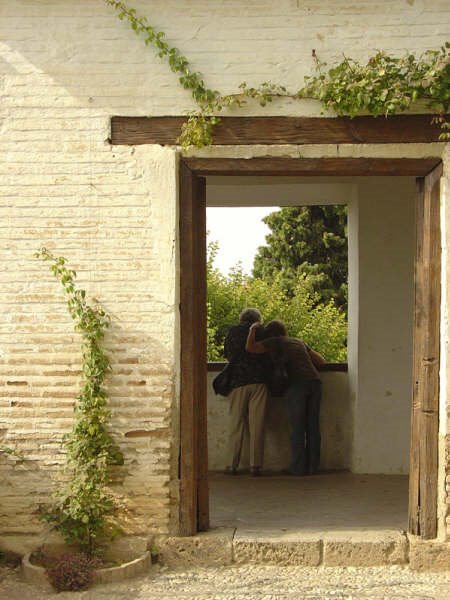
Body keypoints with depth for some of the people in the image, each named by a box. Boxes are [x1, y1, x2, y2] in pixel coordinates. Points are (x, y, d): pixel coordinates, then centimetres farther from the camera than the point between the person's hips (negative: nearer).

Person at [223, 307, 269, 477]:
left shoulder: (233, 331, 11)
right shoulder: (261, 331, 9)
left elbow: (227, 353, 16)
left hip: (238, 382, 1)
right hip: (258, 382, -1)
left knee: (236, 424, 5)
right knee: (257, 425, 0)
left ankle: (232, 465, 2)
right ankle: (255, 466, -2)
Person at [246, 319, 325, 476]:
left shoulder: (275, 342, 11)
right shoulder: (299, 342, 28)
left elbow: (250, 347, 1)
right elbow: (321, 360, 29)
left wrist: (252, 330, 16)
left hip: (297, 384, -5)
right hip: (314, 382, 5)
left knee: (297, 427, -1)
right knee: (313, 426, 7)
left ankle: (299, 467, -1)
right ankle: (313, 466, 7)